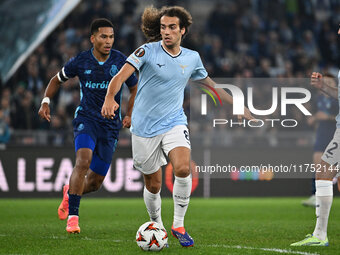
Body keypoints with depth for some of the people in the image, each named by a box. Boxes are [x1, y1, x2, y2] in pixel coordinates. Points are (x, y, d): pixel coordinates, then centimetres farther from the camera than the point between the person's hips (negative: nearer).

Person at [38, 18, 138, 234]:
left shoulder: (121, 61, -5)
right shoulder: (80, 62, -5)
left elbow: (135, 90, 9)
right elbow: (57, 80, 12)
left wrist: (130, 115, -4)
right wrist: (46, 101, -3)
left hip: (111, 125, 2)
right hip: (86, 119, -2)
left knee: (95, 182, 5)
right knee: (83, 161, -29)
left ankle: (70, 192, 40)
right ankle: (73, 216, -24)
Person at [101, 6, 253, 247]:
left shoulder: (192, 58, 5)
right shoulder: (147, 51, -7)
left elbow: (211, 84, 21)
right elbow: (121, 76, -18)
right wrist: (110, 98, -38)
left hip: (174, 123, 2)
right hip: (144, 127, -1)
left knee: (183, 169, -24)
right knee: (153, 184, 4)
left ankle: (178, 225, -8)